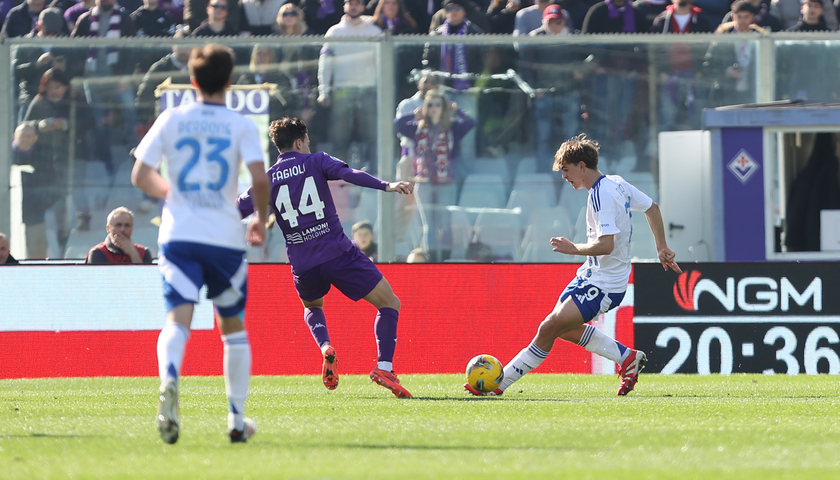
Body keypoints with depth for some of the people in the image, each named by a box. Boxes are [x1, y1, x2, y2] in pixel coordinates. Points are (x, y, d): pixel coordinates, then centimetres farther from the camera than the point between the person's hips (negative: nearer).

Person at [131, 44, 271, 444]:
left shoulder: (172, 119, 5)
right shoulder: (241, 126, 0)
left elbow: (140, 176, 4)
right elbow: (260, 178, -12)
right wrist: (260, 219, 6)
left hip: (179, 234, 0)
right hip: (226, 238, 0)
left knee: (178, 320, -12)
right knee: (233, 326, 16)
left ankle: (169, 380, -44)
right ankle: (237, 418, 18)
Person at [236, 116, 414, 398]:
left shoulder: (267, 180, 9)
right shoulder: (315, 162, 3)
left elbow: (239, 211, 9)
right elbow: (347, 173, -15)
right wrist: (386, 186, -22)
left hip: (303, 263, 3)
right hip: (339, 253, -3)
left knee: (312, 307, 34)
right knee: (389, 304, 4)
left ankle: (326, 348, 2)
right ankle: (384, 367, -16)